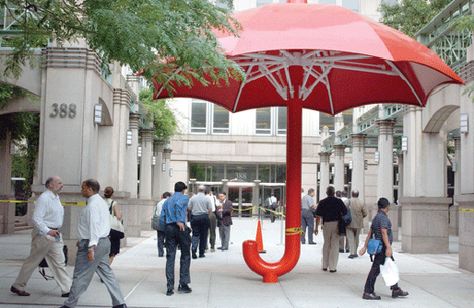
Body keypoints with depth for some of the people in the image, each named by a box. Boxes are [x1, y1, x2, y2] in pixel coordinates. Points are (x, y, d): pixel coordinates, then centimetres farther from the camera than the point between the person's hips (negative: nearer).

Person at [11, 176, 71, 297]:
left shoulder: (56, 198, 13)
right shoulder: (44, 198, -16)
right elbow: (36, 218, -21)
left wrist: (56, 231, 15)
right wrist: (48, 231, -25)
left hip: (55, 235, 9)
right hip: (43, 235, -9)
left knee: (59, 263, 6)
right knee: (33, 261, 4)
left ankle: (67, 289, 8)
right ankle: (17, 286, 19)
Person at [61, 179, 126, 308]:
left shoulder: (92, 205, -15)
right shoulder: (102, 202, 15)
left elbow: (94, 226, -24)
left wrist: (91, 247, -28)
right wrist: (83, 240, 22)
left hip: (93, 243, -10)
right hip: (104, 241, 10)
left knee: (80, 276, 0)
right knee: (107, 273, 11)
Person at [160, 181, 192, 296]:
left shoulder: (167, 201, 20)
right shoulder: (184, 197, 3)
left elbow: (161, 218, 11)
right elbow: (178, 204, -21)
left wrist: (167, 227, 16)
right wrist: (179, 220, -19)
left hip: (169, 228, 5)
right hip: (180, 227, -5)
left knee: (170, 257, 4)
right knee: (185, 256, 8)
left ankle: (170, 287, 1)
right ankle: (183, 284, 8)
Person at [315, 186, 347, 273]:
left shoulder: (322, 202, 0)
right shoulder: (339, 201, -2)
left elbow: (318, 216, -2)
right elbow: (345, 213, -4)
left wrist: (316, 227, 3)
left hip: (326, 224, 1)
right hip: (336, 224, -1)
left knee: (326, 244, 17)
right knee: (334, 245, 4)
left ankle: (325, 266, 20)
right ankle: (332, 267, 3)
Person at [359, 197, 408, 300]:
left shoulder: (376, 217, 15)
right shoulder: (383, 217, -15)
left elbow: (370, 233, 15)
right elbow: (384, 233, -25)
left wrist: (365, 246, 16)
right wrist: (388, 247, -29)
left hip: (383, 248, 10)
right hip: (382, 247, -10)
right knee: (376, 269, -6)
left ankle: (396, 290, 24)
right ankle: (368, 292, -3)